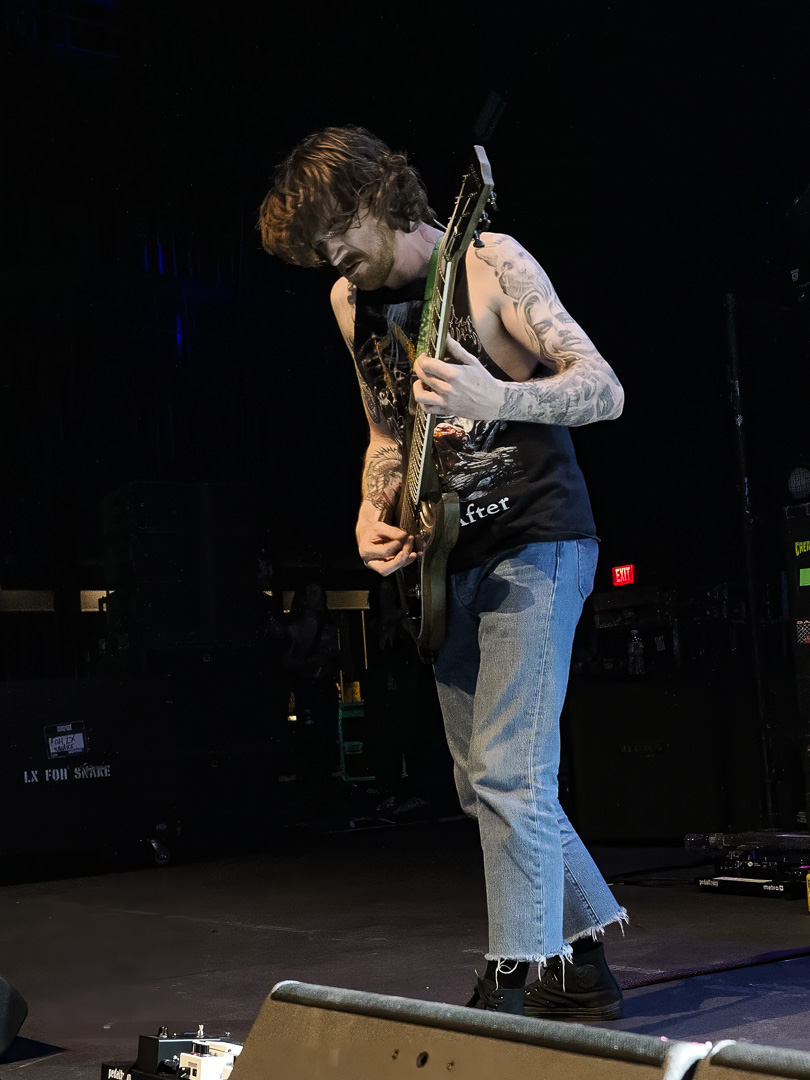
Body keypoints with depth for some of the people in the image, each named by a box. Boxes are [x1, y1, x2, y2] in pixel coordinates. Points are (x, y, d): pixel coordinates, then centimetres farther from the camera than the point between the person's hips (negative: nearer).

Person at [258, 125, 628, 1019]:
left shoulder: (490, 265, -11)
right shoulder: (350, 300, 10)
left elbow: (605, 389, -17)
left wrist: (495, 399, -36)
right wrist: (374, 513, 0)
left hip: (533, 542, -7)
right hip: (448, 558, 8)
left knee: (507, 777, -13)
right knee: (483, 787, 10)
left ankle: (512, 990, -2)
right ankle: (582, 962, 24)